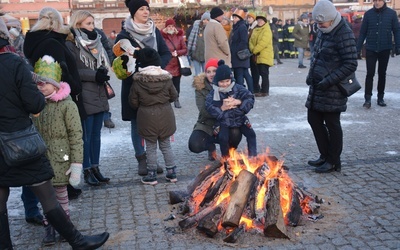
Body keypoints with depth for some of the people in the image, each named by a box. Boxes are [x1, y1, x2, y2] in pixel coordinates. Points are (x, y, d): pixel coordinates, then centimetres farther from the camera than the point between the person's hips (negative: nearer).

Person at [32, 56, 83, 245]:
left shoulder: (67, 105, -12)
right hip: (41, 158, 4)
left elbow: (76, 136, -12)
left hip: (60, 159, -4)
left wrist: (76, 165, -14)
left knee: (61, 191, 7)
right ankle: (49, 227, 22)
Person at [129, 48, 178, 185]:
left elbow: (133, 102, -4)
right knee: (166, 145, 15)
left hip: (147, 117, -2)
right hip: (165, 116, 2)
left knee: (151, 147, 10)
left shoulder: (138, 82, -11)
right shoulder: (166, 79, -6)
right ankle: (172, 172, 19)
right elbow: (174, 96, 4)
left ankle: (152, 175, 16)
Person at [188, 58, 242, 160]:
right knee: (194, 146, -26)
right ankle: (211, 147, 13)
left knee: (236, 133, -32)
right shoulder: (200, 88, -9)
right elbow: (204, 111, -21)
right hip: (206, 125, 0)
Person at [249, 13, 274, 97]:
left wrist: (254, 50, -15)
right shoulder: (255, 30, 16)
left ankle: (265, 91, 0)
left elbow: (263, 43, -18)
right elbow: (251, 41, 9)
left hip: (264, 56, -7)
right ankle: (256, 90, 19)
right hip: (256, 56, 7)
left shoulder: (267, 30, -8)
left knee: (264, 74, -5)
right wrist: (252, 49, -10)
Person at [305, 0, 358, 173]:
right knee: (314, 119, 14)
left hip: (333, 90, -9)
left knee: (332, 124, 2)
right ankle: (325, 155, 29)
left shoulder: (344, 34, -16)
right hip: (317, 86, 9)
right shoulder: (323, 31, 9)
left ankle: (333, 162, 17)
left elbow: (351, 65, -18)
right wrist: (311, 74, 7)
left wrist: (329, 81, -22)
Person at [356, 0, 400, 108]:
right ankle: (367, 99, 0)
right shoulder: (368, 14, -1)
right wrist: (358, 48, 0)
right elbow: (362, 32, 2)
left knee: (382, 74, 10)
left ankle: (380, 98, 20)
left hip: (385, 49, 1)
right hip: (371, 49, 0)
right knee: (370, 74, -3)